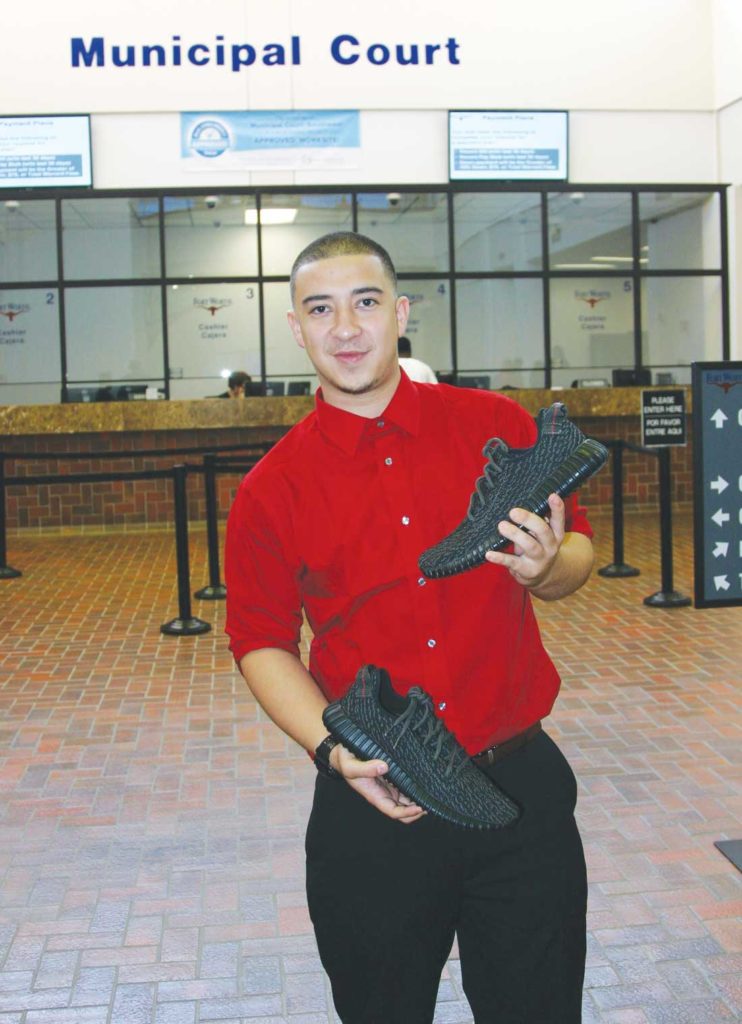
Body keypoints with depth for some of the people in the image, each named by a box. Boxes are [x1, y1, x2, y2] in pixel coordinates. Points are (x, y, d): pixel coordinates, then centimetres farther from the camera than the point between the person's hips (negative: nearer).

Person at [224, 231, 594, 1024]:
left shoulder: (497, 427, -1)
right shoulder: (271, 490, -4)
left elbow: (576, 554, 7)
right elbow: (262, 643, 1)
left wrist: (545, 566, -17)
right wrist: (335, 750, -14)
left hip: (521, 785, 1)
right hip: (373, 809, 0)